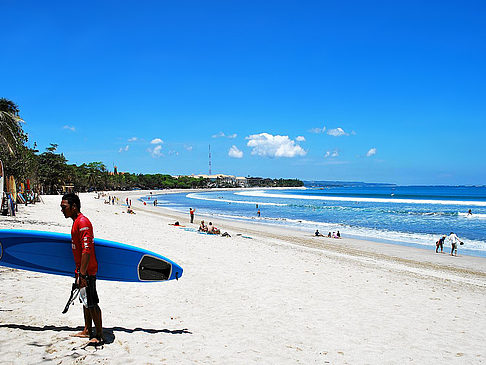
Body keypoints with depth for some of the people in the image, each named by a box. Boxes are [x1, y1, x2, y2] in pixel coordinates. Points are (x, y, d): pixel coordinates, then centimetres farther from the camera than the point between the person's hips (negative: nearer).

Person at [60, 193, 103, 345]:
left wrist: (82, 274, -26)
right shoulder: (77, 222, 14)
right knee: (86, 301, 19)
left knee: (92, 304, -3)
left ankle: (99, 335, 6)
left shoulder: (83, 222, -19)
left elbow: (87, 250, -25)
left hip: (87, 271, -10)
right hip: (82, 269, 10)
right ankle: (87, 331, 31)